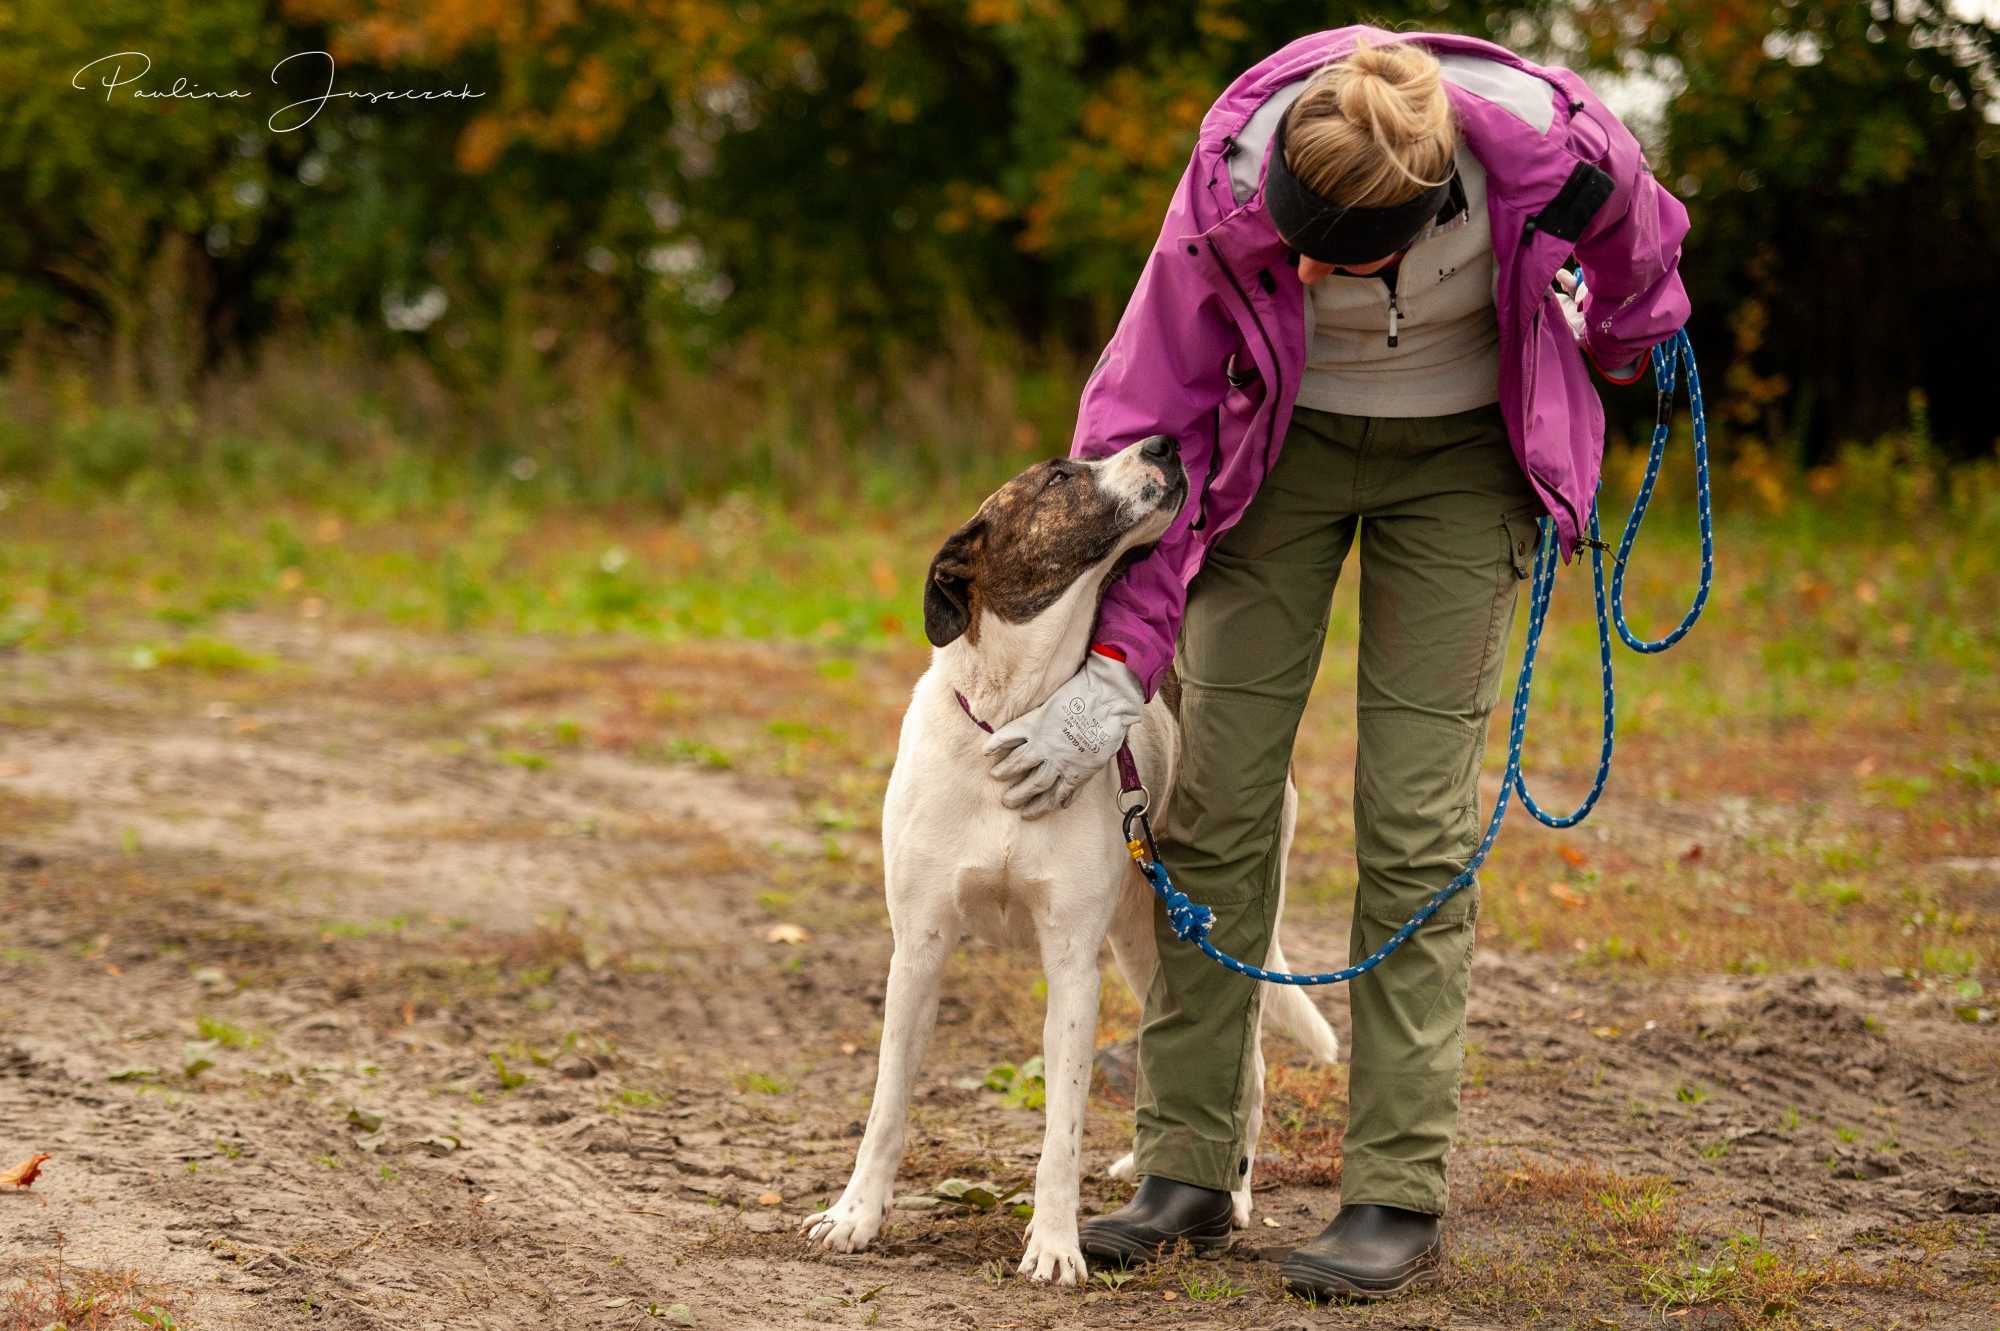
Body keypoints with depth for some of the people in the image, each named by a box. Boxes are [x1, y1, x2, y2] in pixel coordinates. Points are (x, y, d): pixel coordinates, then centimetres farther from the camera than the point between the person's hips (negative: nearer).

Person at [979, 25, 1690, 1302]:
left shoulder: (1548, 147, -32)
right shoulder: (1230, 193, -29)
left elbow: (1638, 241, -5)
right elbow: (1148, 418, -19)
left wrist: (1618, 345, 17)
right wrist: (1115, 670, -23)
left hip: (1462, 453, -1)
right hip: (1282, 441, 1)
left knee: (1415, 824, -9)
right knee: (1216, 802, -5)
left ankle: (1401, 1196, -4)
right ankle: (1189, 1170, 4)